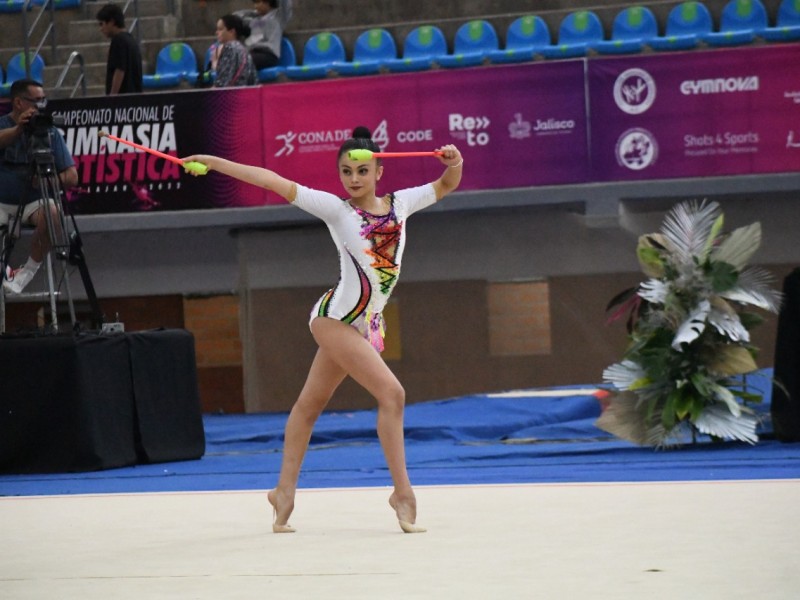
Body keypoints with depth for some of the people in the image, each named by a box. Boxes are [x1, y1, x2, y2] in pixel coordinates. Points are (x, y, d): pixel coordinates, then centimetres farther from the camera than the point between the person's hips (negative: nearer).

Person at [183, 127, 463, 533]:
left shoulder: (400, 204, 9)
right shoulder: (336, 209, -4)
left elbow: (445, 186, 19)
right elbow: (274, 182, -7)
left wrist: (454, 163, -5)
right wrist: (214, 162, -8)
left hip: (366, 325, 6)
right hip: (337, 317, -6)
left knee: (311, 404, 14)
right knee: (391, 393, -16)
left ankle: (285, 490, 21)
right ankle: (402, 492, -13)